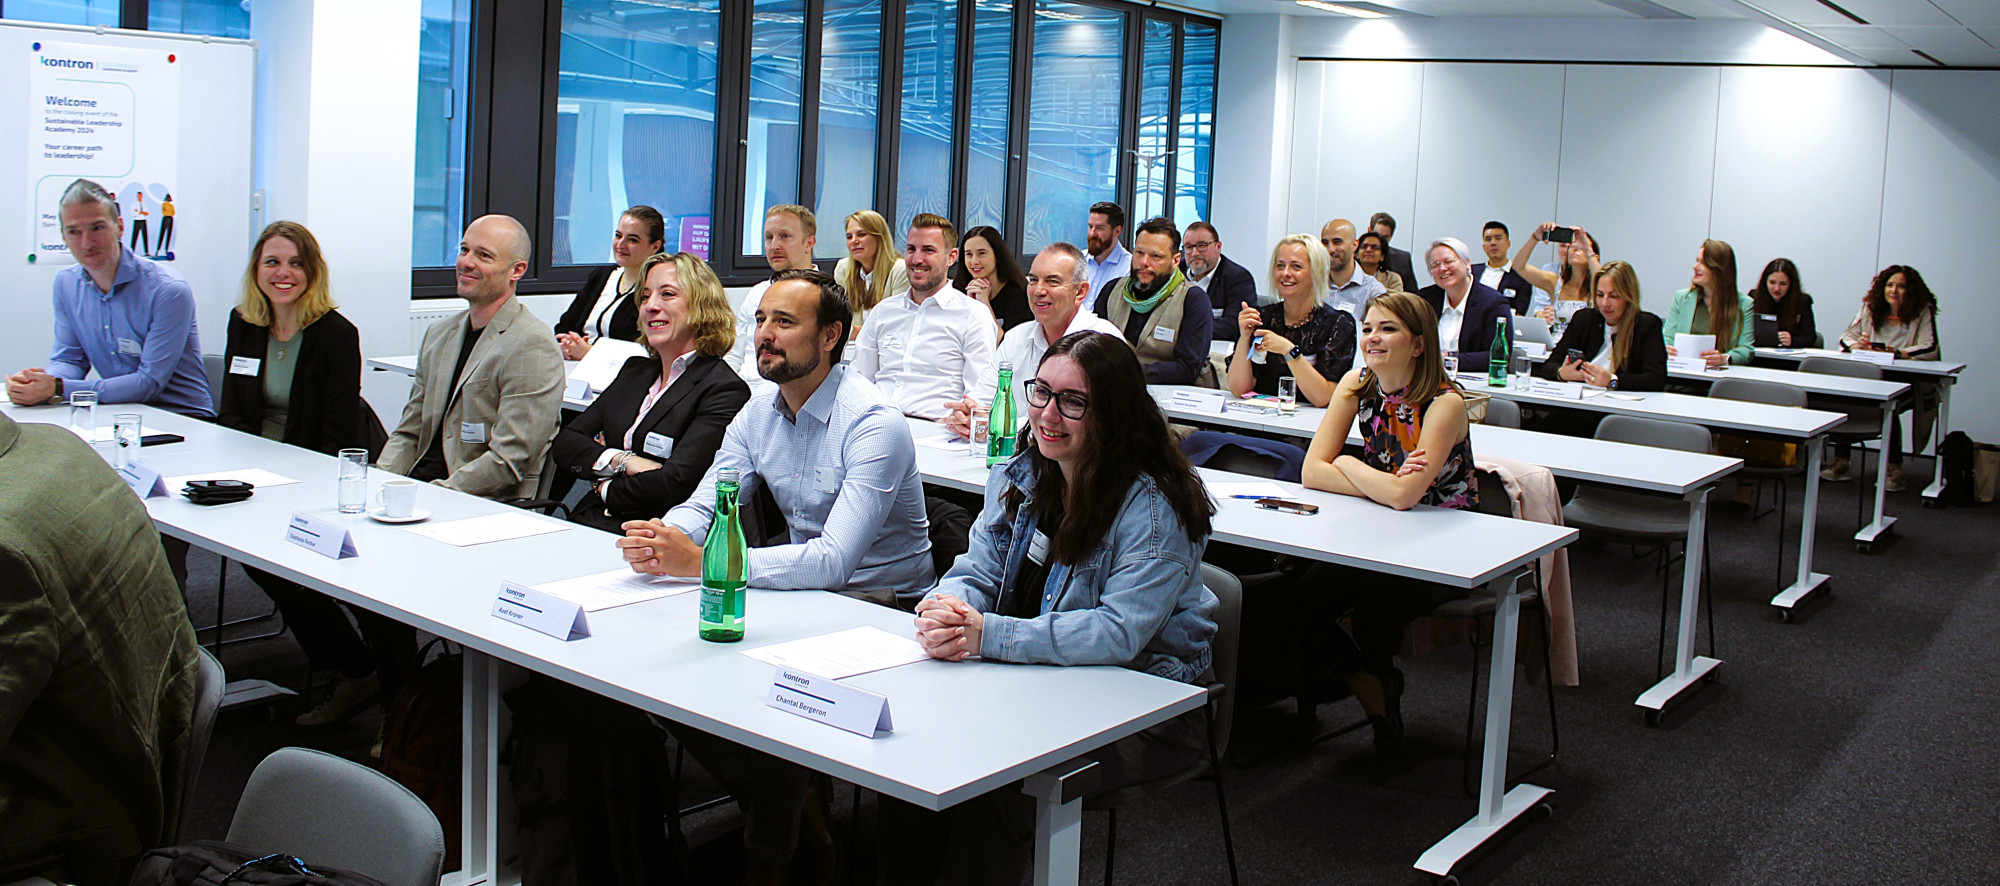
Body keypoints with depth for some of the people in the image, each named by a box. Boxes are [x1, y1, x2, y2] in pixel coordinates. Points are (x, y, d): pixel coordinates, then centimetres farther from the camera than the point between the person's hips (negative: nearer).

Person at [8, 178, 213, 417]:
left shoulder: (168, 290, -16)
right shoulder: (66, 283, 5)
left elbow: (150, 382, -19)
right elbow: (69, 359, 11)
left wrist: (59, 389, -23)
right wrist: (45, 381, -13)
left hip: (183, 420, -5)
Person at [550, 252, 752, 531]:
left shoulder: (725, 391, -7)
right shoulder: (634, 371, 19)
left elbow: (675, 484, -19)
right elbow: (563, 442, 12)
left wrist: (607, 488, -2)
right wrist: (621, 460, -7)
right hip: (588, 524, 7)